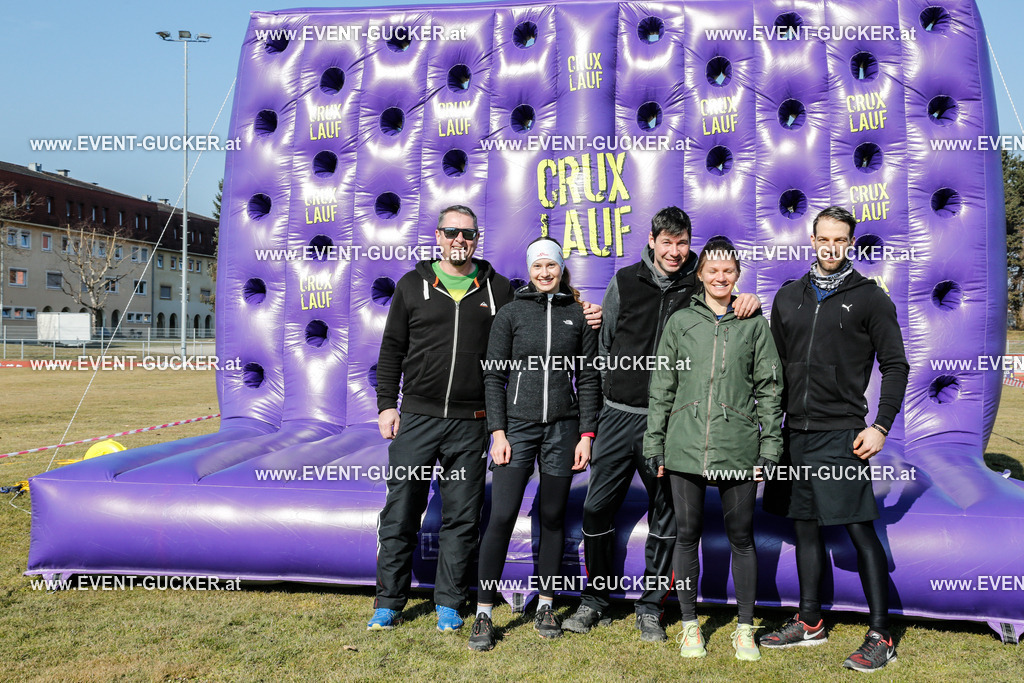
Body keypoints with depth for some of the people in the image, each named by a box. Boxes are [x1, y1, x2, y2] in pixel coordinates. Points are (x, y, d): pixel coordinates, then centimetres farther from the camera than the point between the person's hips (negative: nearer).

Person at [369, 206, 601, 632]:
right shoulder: (413, 285, 7)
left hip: (470, 422, 1)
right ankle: (389, 604, 16)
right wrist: (386, 404, 1)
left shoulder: (498, 289, 9)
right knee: (400, 512, 3)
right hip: (416, 417, 0)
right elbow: (392, 350, 9)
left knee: (462, 518, 6)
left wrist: (585, 319, 0)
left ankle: (449, 604, 20)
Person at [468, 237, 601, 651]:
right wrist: (498, 431, -6)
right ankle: (484, 612, 1)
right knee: (501, 517, -7)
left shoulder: (579, 316, 7)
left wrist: (587, 434, 2)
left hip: (562, 429, 2)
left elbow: (589, 380, 8)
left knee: (552, 518, 8)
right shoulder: (511, 314, 4)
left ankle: (545, 606, 21)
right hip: (517, 426, -1)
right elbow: (494, 377, 2)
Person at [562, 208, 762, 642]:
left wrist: (749, 304, -12)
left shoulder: (700, 288, 2)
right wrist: (603, 399, 10)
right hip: (618, 414, 1)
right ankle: (595, 598, 20)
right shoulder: (625, 282, 5)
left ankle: (651, 607, 20)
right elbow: (603, 345, 12)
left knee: (665, 516, 5)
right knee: (597, 508, 2)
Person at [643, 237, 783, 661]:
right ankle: (690, 625, 21)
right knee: (687, 534, 7)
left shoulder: (755, 324, 6)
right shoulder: (680, 322, 8)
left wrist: (769, 447, 0)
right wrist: (654, 444, 5)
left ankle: (745, 628, 18)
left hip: (738, 447, -1)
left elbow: (769, 389, 6)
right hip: (685, 446, 1)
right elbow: (662, 387, 9)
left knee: (741, 536, 5)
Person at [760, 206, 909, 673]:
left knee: (860, 531, -5)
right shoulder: (788, 297, 12)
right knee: (805, 528, 13)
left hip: (842, 434, -5)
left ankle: (880, 637, 4)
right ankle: (809, 622, 25)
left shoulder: (870, 298, 0)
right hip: (795, 433, 5)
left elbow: (895, 366, -1)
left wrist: (880, 425, -10)